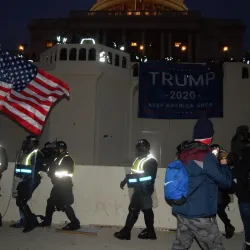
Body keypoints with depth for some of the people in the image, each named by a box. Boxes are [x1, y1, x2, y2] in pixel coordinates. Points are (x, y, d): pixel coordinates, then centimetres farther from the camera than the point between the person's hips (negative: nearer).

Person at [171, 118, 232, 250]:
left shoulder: (183, 154, 4)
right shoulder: (206, 156, -18)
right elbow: (226, 181, -11)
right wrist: (224, 163, 5)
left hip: (182, 211, 7)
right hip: (200, 215, -7)